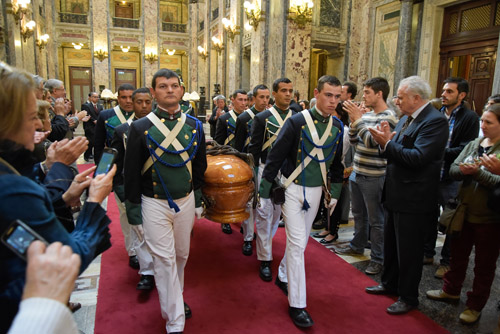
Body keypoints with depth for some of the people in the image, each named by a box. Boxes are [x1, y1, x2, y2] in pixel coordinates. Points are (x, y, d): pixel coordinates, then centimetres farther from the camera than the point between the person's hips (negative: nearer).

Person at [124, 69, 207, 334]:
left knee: (181, 256, 17)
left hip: (185, 202, 4)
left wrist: (198, 202, 11)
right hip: (154, 205, -3)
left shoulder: (195, 126, 2)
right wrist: (134, 211, -3)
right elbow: (131, 173, -3)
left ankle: (174, 298, 43)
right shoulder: (140, 128, -7)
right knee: (164, 260, 1)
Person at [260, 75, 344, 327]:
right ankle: (296, 304, 6)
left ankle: (283, 277, 41)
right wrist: (264, 190, -11)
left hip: (316, 191, 6)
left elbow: (336, 162, 12)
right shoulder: (297, 122, -15)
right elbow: (275, 156, -12)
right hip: (293, 188, -5)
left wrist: (334, 192, 12)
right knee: (297, 243, -5)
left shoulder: (337, 126, 2)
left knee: (301, 238, 18)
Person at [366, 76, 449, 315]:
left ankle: (408, 297, 25)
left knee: (409, 250, 6)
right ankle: (390, 284, 41)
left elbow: (418, 157, -28)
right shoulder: (406, 119, 10)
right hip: (396, 194, 9)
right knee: (391, 244, 21)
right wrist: (386, 140, -9)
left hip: (414, 199, -9)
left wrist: (388, 143, -22)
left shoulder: (435, 121, -17)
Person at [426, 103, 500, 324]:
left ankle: (475, 306, 28)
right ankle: (451, 291, 39)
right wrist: (463, 170, -19)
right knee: (458, 254, 20)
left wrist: (476, 172, -28)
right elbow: (453, 169, 1)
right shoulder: (474, 144, 5)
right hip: (465, 211, 5)